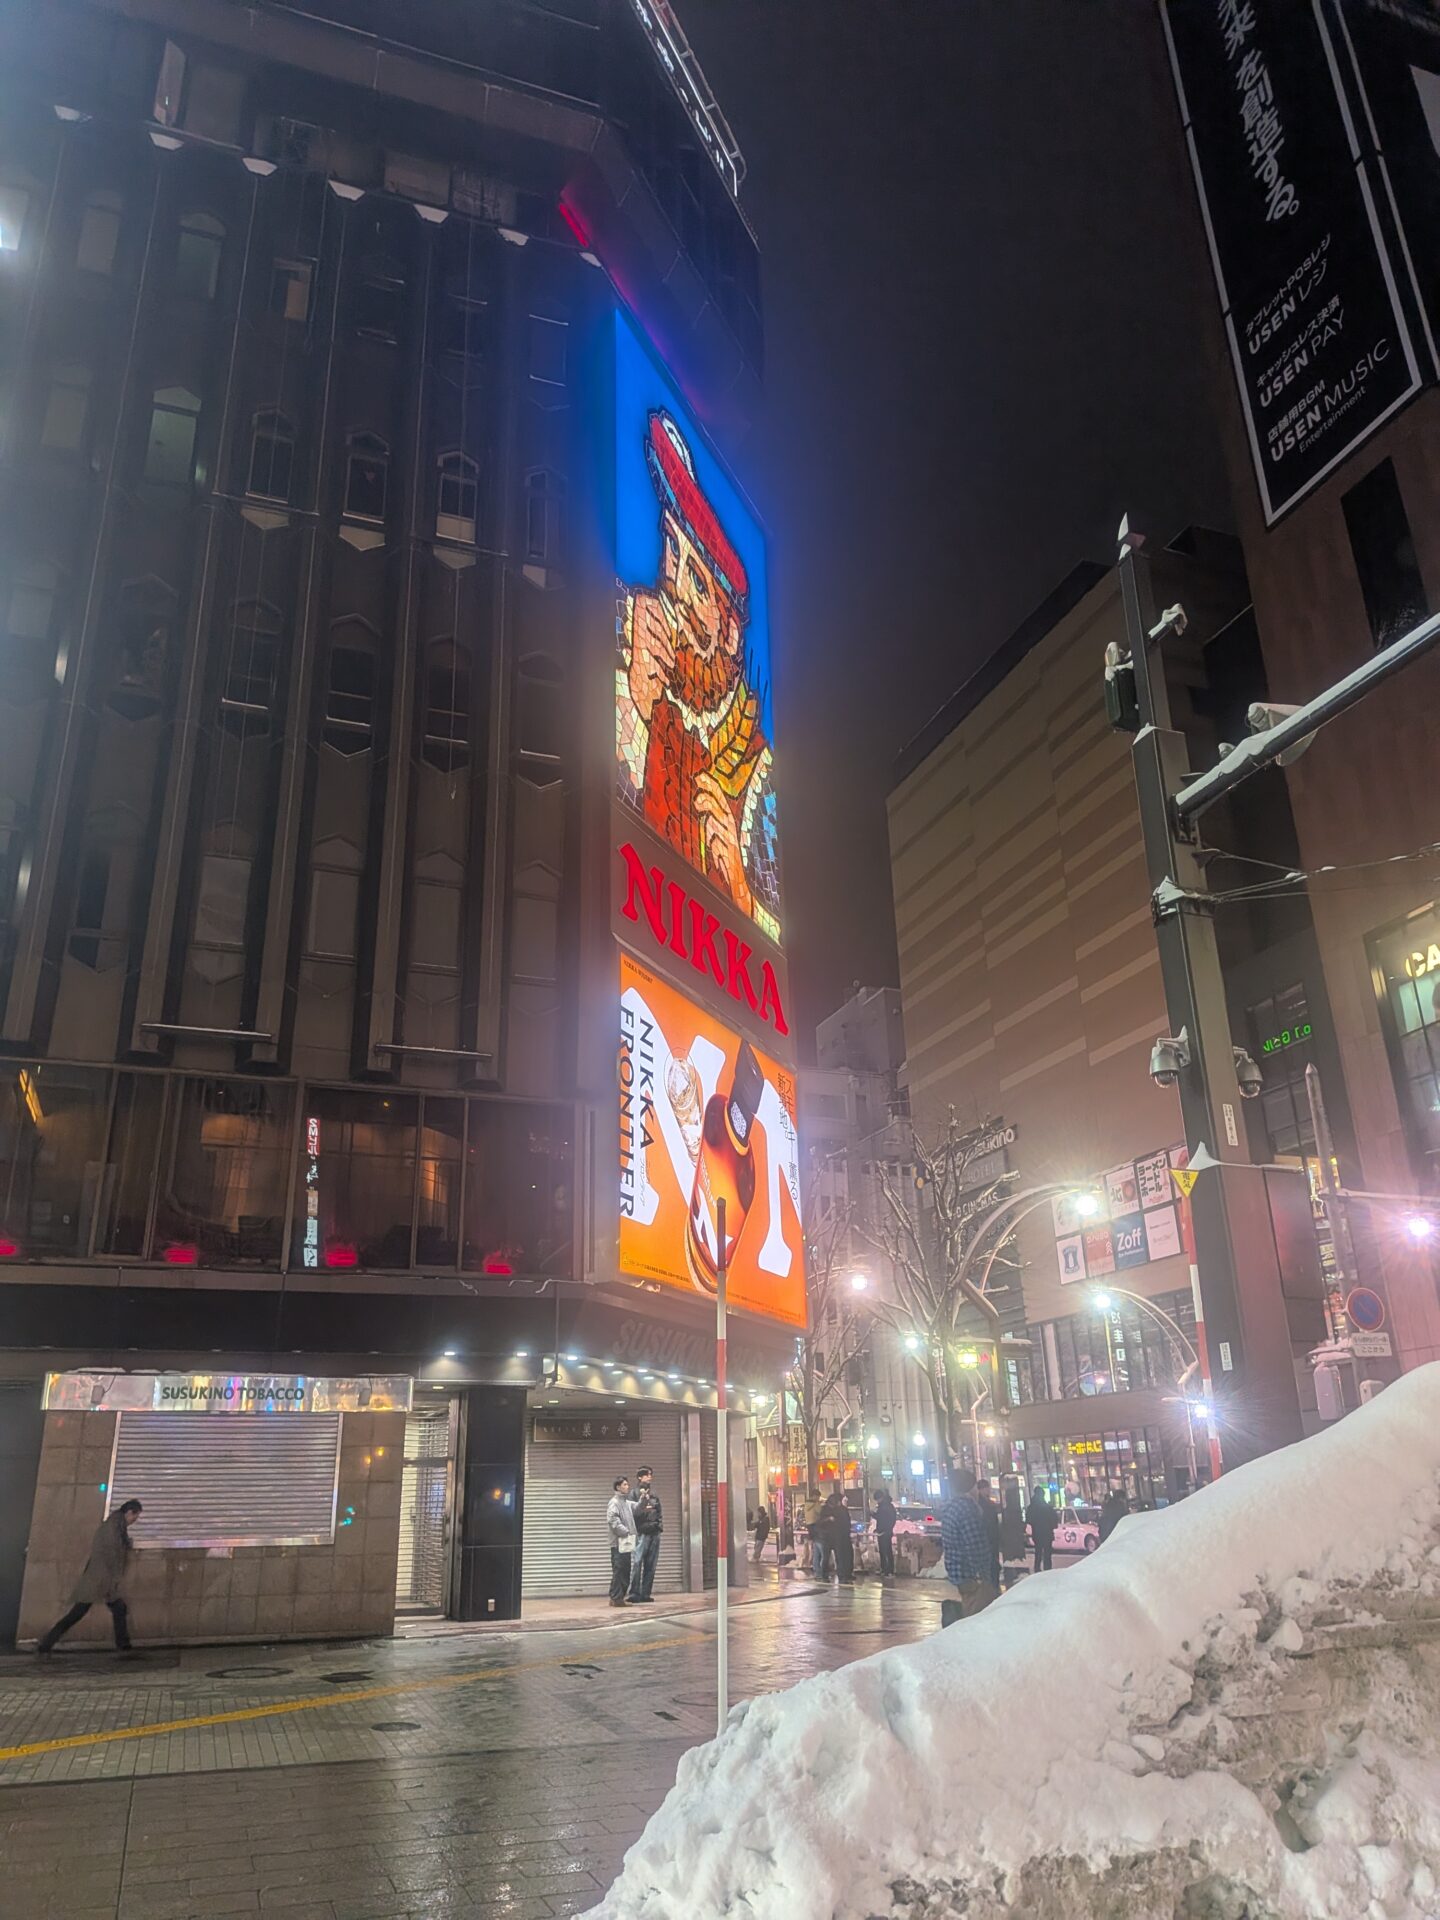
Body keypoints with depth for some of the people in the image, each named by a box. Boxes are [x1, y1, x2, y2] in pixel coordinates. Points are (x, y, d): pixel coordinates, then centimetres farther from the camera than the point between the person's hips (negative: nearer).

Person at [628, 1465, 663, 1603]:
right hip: (641, 1533, -6)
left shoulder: (654, 1494, 18)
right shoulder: (635, 1493, 0)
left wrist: (660, 1525, 8)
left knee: (650, 1565, 6)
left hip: (654, 1533, 6)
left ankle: (645, 1594, 11)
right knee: (637, 1563, -11)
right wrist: (642, 1499, -21)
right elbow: (634, 1511, -11)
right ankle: (634, 1594, -8)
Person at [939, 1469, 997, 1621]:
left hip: (958, 1571, 9)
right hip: (970, 1573, -9)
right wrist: (979, 1574, -19)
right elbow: (974, 1544, -22)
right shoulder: (967, 1507, -19)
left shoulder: (950, 1506, 11)